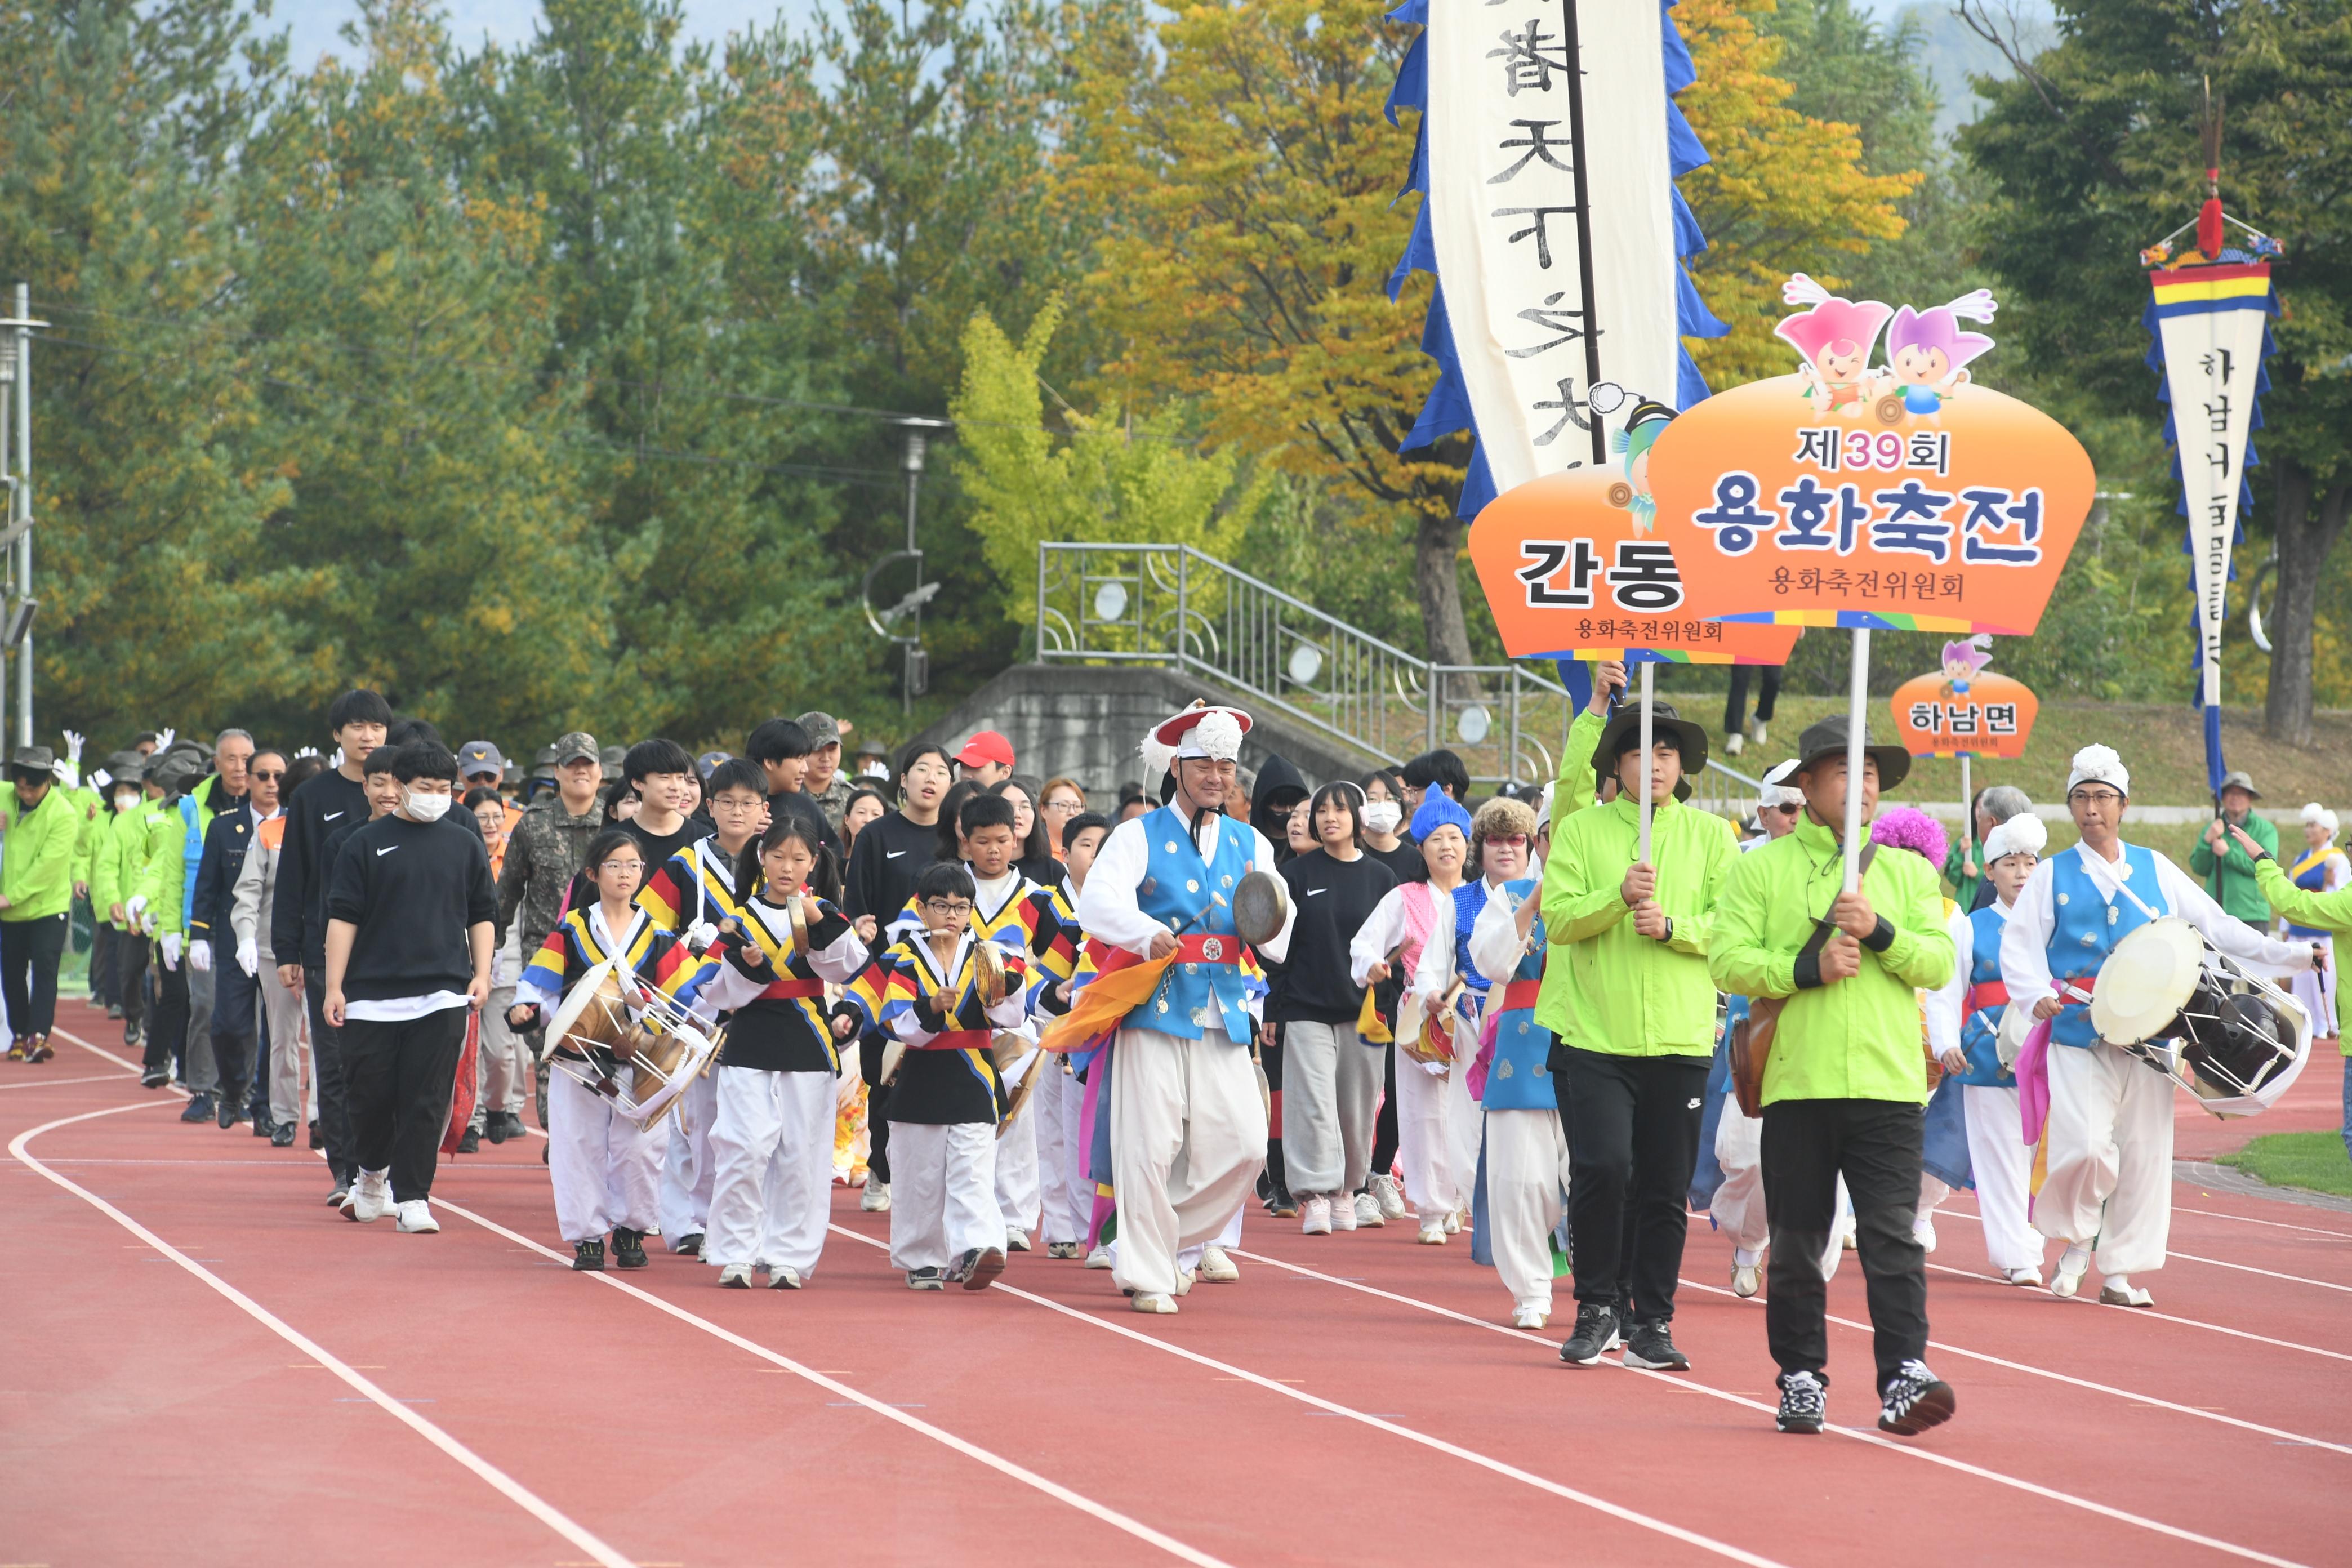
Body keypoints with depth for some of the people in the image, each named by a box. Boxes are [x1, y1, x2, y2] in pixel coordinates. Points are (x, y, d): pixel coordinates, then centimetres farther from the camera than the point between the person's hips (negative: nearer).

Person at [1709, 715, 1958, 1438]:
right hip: (1797, 1080, -1)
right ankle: (1801, 1378, 13)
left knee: (1892, 1235, -9)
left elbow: (1939, 962, 4)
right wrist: (1807, 968, -13)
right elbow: (1727, 959, -2)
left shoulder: (1911, 874, 15)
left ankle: (1904, 1377, -14)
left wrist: (1880, 931, -12)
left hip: (1889, 1081, 1)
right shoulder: (1761, 869, 8)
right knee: (1797, 1242, 4)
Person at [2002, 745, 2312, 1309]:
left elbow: (2215, 925, 15)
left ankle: (2122, 1273, 10)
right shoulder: (2053, 876, 8)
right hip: (2079, 1038, -2)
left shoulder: (2154, 870, 14)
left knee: (2145, 1152, 0)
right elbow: (2018, 945, 1)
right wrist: (2038, 995, -19)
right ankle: (2076, 1240, 9)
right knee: (2086, 1147, -17)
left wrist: (2294, 955, 10)